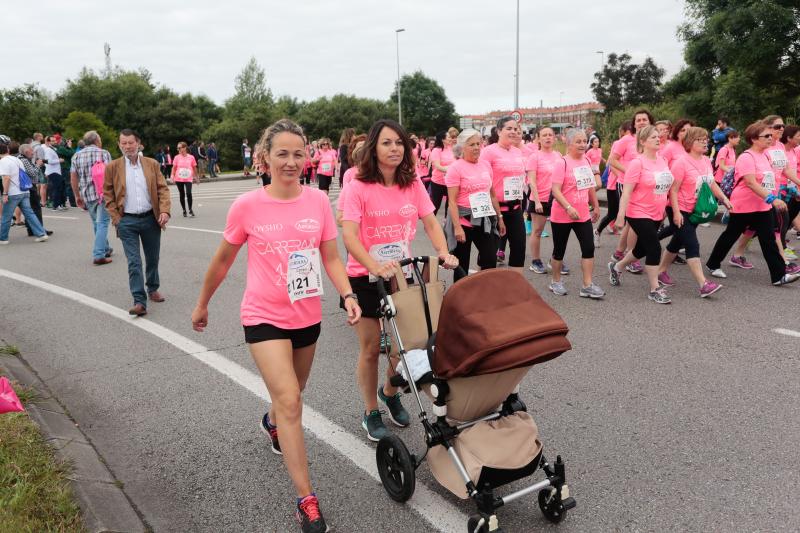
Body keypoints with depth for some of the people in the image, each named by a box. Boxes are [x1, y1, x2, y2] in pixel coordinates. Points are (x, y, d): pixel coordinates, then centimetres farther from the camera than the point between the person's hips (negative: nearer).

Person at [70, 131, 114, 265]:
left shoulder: (76, 156, 10)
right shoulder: (104, 153, -3)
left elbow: (73, 178, 9)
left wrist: (78, 196, 16)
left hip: (86, 194, 5)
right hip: (103, 193, -5)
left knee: (96, 223, 19)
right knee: (102, 223, -4)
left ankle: (105, 249, 30)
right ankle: (98, 255, -11)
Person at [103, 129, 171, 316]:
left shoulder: (152, 164, 3)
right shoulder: (112, 167, 0)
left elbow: (163, 188, 2)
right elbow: (108, 195, 4)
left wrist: (164, 211, -12)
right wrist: (116, 219, -4)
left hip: (151, 218, 2)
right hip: (127, 221, -2)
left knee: (152, 258, 14)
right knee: (134, 262, -7)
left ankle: (153, 289, 35)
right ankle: (139, 302, -8)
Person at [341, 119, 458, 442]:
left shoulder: (413, 184, 1)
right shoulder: (359, 186, -13)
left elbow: (431, 224, -1)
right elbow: (349, 235, -22)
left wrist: (444, 253, -20)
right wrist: (376, 267, -36)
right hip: (366, 277, -4)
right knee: (371, 348, 6)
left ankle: (390, 392, 40)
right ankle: (370, 413, 27)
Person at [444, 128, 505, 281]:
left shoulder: (486, 164, 8)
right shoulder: (455, 167, -9)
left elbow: (492, 195, 16)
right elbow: (452, 201, -14)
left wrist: (499, 217, 14)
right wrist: (457, 227, -21)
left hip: (485, 220, 5)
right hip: (464, 221, -5)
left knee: (490, 261, 3)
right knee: (462, 264, 5)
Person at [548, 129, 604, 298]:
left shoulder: (587, 160, 6)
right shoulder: (562, 163, -15)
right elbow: (555, 190, -21)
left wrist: (596, 206, 19)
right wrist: (569, 208, -31)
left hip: (583, 214, 6)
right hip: (562, 215, -6)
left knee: (589, 248, 0)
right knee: (559, 249, 8)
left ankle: (587, 285, 5)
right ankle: (556, 281, 25)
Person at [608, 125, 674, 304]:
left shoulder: (662, 160, 6)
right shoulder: (637, 163, -15)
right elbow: (626, 192, -18)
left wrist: (664, 209, 19)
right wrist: (621, 215, -23)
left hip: (656, 215, 8)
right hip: (639, 214, -8)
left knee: (643, 248, 17)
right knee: (654, 249, -9)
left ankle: (616, 267, 42)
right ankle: (655, 290, 3)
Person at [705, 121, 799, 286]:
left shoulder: (765, 156, 10)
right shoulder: (746, 157, -17)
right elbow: (751, 183, -26)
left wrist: (772, 199, 18)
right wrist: (772, 199, -32)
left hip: (763, 207, 7)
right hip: (743, 206, -7)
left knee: (769, 240, 2)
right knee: (730, 236, 8)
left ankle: (779, 275, 1)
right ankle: (713, 264, 25)